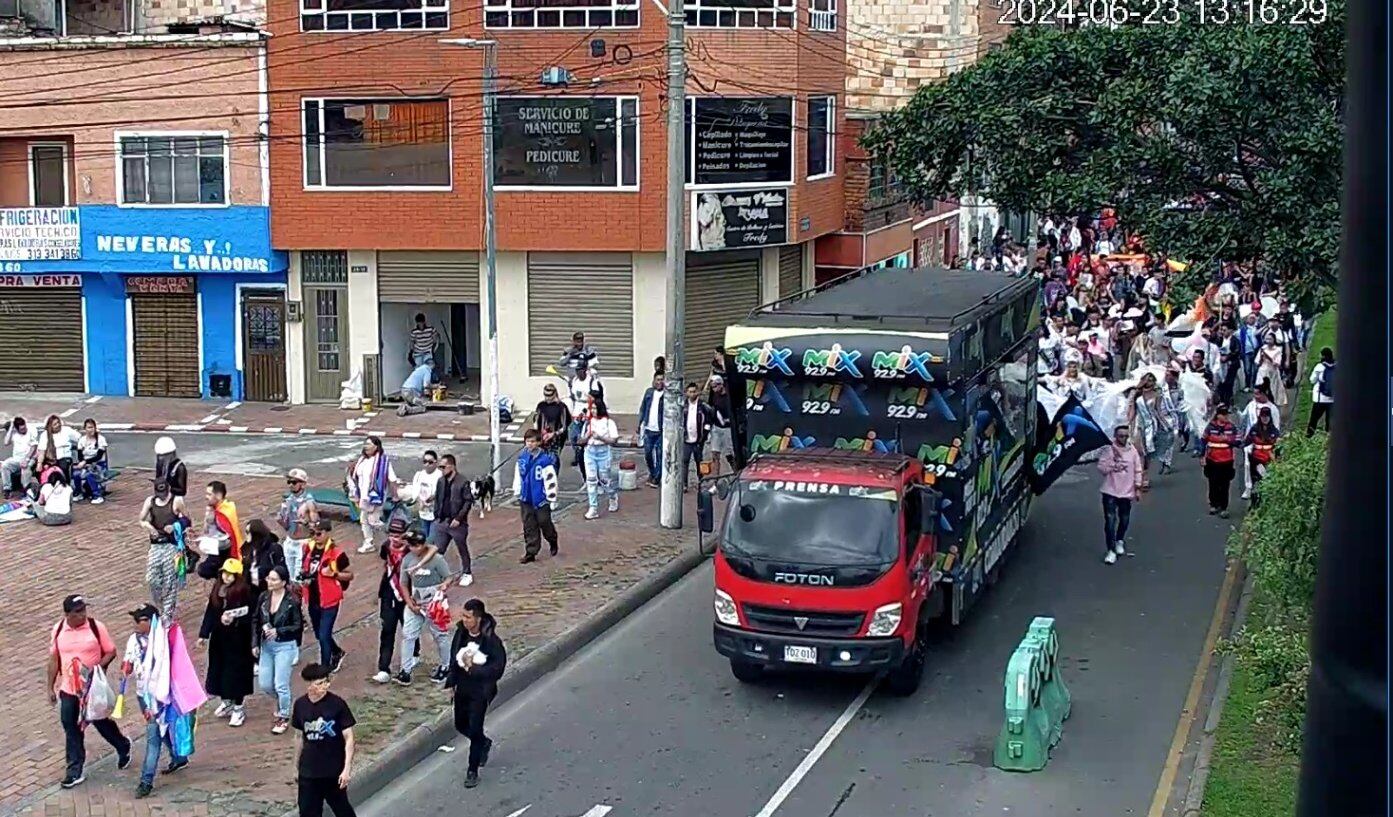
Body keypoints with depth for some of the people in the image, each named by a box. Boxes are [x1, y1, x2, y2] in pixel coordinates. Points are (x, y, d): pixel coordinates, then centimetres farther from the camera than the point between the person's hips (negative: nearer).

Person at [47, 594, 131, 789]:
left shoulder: (96, 627, -11)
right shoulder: (58, 630, -2)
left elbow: (111, 652, -5)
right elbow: (54, 660, 7)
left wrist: (98, 667, -22)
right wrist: (50, 687, 8)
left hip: (93, 687, -3)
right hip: (68, 689, 3)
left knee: (101, 722, 10)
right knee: (71, 729, 4)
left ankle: (123, 747, 37)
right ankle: (75, 771, 12)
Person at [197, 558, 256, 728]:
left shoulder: (243, 591, -14)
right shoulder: (217, 589, 5)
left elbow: (249, 616, -15)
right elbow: (209, 613, 9)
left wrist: (234, 620, -30)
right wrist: (203, 634, 8)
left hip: (237, 639, -6)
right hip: (219, 637, 6)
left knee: (236, 671, 0)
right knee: (219, 669, 15)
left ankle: (238, 708, 13)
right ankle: (226, 702, 34)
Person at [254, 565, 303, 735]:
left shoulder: (292, 601, -14)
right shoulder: (264, 597, 0)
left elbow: (298, 625, -10)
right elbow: (256, 621, 7)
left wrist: (278, 631, -21)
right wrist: (255, 643, 2)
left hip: (285, 646, -5)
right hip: (266, 645, 5)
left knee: (280, 685, -3)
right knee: (264, 684, 9)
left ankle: (284, 717, 17)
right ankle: (283, 702, 38)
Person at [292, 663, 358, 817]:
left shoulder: (337, 704, -14)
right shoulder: (300, 705, -4)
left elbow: (348, 738, -11)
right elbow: (299, 737, 9)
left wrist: (347, 768, -17)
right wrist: (296, 767, 15)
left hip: (334, 770, -3)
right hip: (308, 771, 3)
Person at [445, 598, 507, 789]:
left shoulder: (491, 641, -22)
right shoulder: (461, 633, -4)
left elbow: (497, 669, -22)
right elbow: (454, 659, 9)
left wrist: (473, 668, -26)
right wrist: (450, 682, 6)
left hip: (480, 691, -6)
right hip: (462, 688, 6)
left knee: (475, 729, -2)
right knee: (461, 725, 18)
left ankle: (472, 771, 12)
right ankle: (484, 743, 47)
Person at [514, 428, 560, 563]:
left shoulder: (545, 460, -15)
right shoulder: (522, 458, 2)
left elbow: (550, 480, -12)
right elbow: (517, 476, 14)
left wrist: (552, 499, -10)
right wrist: (517, 492, 16)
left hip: (541, 499, -5)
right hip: (526, 498, 5)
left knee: (544, 522, 6)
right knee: (529, 526, 7)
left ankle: (553, 543, 33)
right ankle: (531, 552, 13)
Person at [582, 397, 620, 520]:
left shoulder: (609, 423, -4)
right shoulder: (588, 423, 9)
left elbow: (614, 440, -8)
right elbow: (582, 441, 13)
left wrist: (600, 437, -19)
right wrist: (587, 436, -9)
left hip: (604, 451, -3)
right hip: (590, 451, 4)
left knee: (605, 479, 6)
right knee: (591, 480, -3)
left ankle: (613, 498, 36)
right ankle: (593, 508, 0)